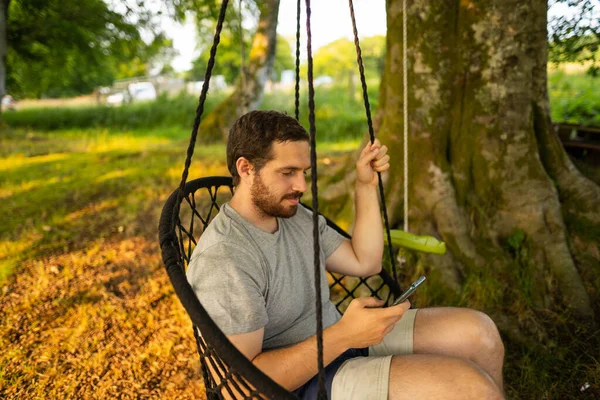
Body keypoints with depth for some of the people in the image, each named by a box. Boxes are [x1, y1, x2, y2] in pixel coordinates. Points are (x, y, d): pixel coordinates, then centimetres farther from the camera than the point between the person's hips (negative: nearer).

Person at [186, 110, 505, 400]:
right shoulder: (222, 260, -24)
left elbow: (365, 263, 10)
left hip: (338, 343, 8)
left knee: (478, 331, 1)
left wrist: (366, 187, 1)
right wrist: (343, 335, -32)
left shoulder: (296, 216, 4)